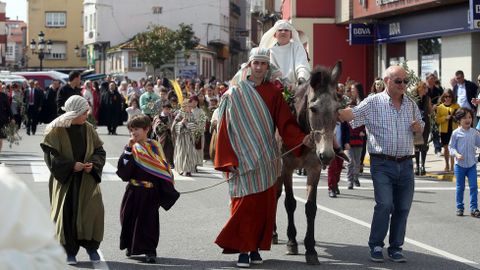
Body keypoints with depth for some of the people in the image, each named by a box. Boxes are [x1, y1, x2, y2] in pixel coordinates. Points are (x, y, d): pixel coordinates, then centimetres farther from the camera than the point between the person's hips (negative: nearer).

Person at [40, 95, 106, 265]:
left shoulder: (88, 128, 3)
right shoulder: (57, 130, -10)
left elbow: (99, 150, 8)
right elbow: (51, 155, -12)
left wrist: (93, 164, -11)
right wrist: (72, 165, -18)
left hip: (87, 179, 3)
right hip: (65, 180, -3)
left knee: (93, 209, -7)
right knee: (67, 213, -2)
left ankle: (92, 247, 10)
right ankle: (69, 251, 9)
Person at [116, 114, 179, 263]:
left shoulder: (154, 146, -3)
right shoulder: (132, 148, 2)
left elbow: (163, 168, -3)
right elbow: (123, 169, -9)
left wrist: (167, 190, -8)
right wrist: (128, 149, -16)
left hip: (150, 193, -3)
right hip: (133, 192, 3)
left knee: (148, 220, -1)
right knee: (129, 217, 10)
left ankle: (150, 250, 7)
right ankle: (131, 246, 30)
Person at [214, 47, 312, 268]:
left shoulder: (273, 93, 5)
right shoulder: (235, 94, -1)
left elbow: (285, 122, -2)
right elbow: (225, 128, -3)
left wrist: (301, 138, -20)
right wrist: (227, 159, -11)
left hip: (266, 159, 3)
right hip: (242, 159, -3)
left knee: (264, 204, 6)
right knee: (244, 204, -4)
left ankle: (256, 248, 17)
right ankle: (243, 250, 2)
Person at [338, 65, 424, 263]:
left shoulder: (411, 104, 13)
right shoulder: (373, 102, -3)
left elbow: (420, 127, 25)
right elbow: (352, 114, -15)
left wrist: (418, 127, 1)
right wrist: (334, 111, -33)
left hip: (405, 164, 5)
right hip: (382, 163, -5)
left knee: (403, 207, 6)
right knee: (384, 204, -15)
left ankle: (396, 248, 19)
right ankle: (376, 246, 1)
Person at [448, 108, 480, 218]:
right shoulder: (456, 133, -5)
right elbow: (451, 147, -2)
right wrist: (456, 154, -18)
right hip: (460, 164, -2)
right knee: (460, 187, 7)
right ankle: (459, 207, 19)